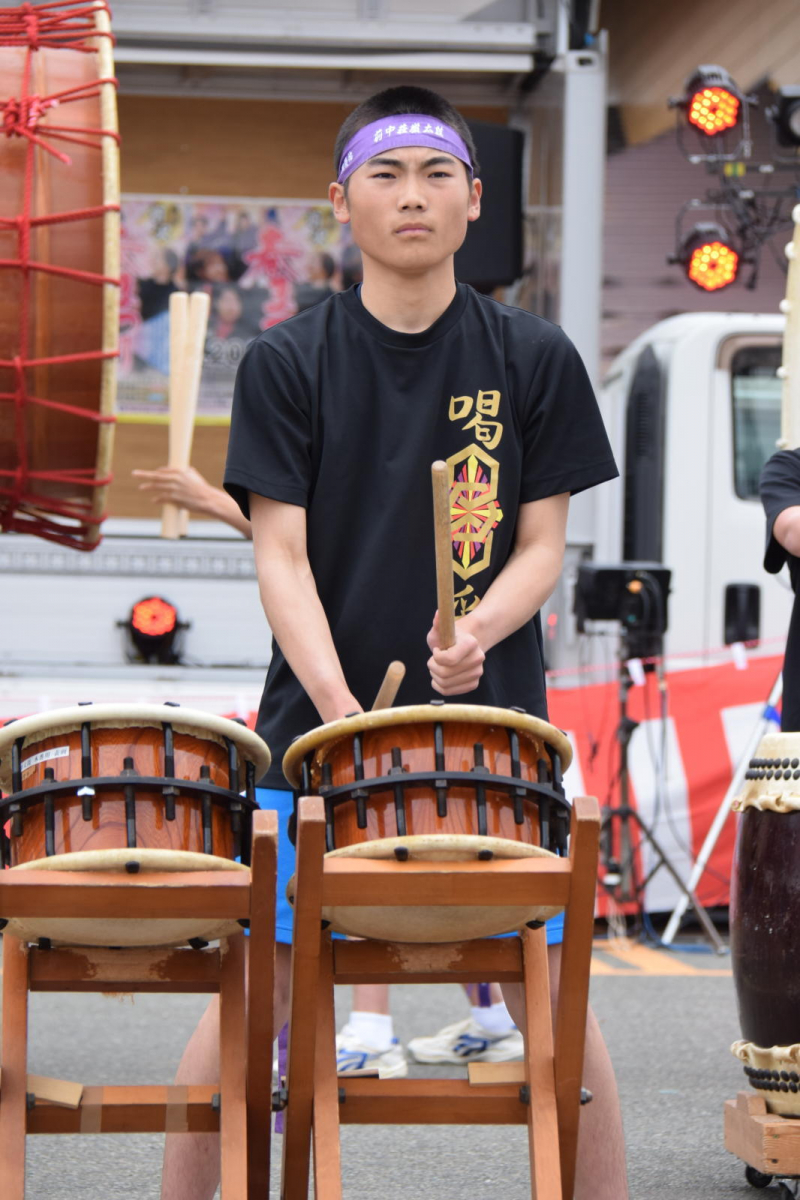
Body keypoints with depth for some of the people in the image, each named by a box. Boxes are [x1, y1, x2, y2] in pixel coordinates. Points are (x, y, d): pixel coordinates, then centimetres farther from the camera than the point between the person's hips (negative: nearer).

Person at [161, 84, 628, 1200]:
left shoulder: (535, 359, 3)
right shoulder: (287, 363, 0)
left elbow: (542, 544, 3)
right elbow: (282, 553, -5)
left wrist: (481, 628, -18)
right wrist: (338, 703, -20)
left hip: (493, 729, 1)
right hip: (319, 723, -1)